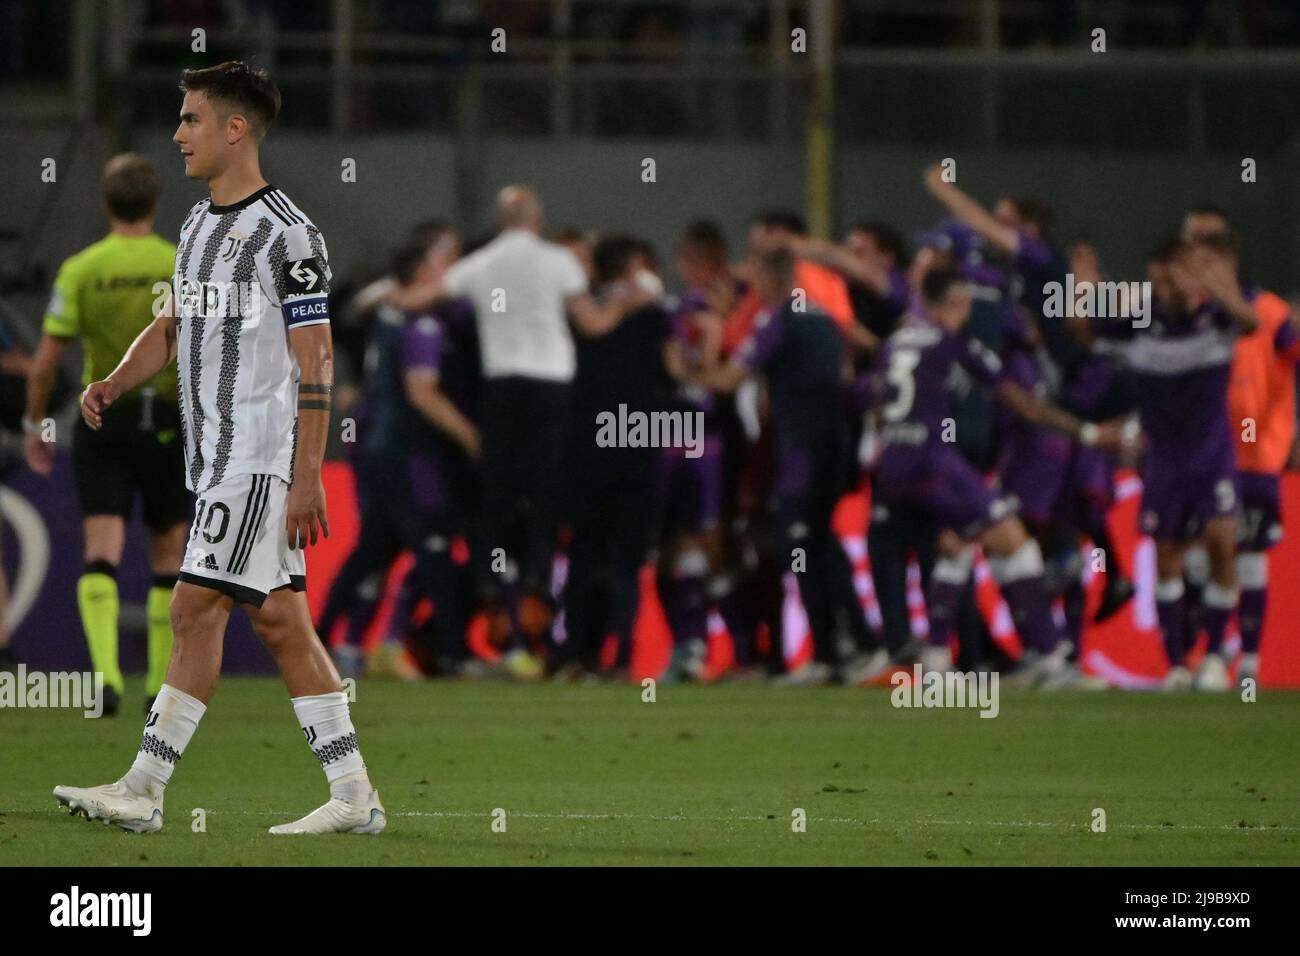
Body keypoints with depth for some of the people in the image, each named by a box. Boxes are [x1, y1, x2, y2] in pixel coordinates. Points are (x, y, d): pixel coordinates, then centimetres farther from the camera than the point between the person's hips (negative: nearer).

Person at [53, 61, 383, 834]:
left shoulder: (288, 235, -11)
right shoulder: (199, 226, 15)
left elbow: (314, 363, -13)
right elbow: (174, 326, 23)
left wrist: (307, 477, -16)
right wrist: (114, 385, 4)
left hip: (263, 460, -9)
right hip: (217, 459, 9)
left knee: (198, 609, -10)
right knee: (279, 619, 7)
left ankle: (144, 789, -9)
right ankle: (354, 795, 8)